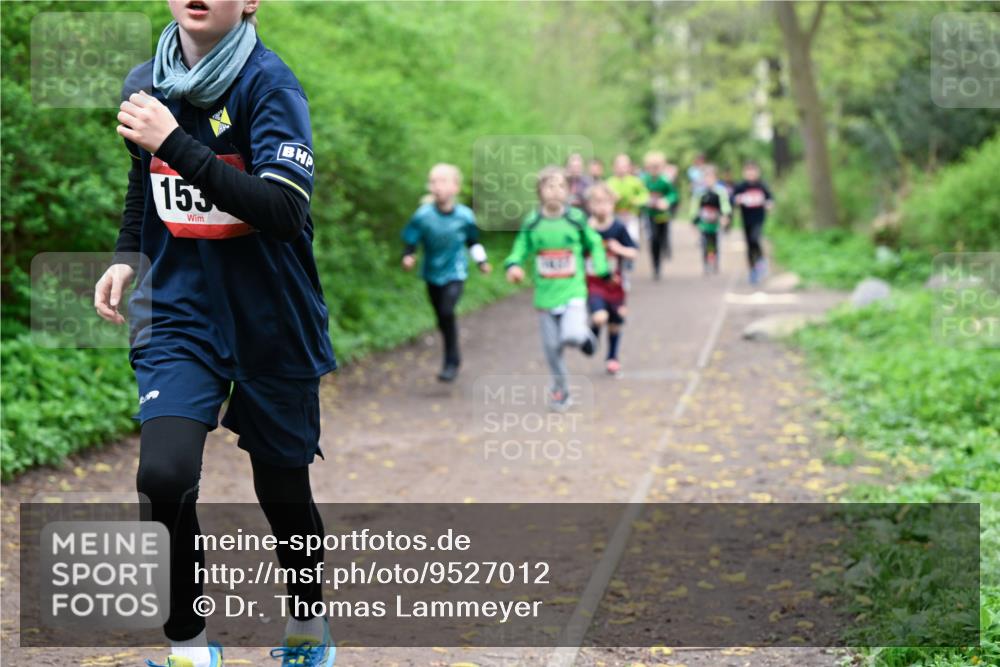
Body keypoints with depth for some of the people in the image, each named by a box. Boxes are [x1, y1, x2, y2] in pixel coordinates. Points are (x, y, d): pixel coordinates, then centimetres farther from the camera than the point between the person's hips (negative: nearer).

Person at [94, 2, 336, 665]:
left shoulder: (269, 82, -14)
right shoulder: (145, 84, 3)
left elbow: (284, 209, -27)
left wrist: (174, 142, -29)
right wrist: (127, 257, 7)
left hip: (273, 324, -3)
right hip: (182, 317, 3)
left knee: (284, 489, 11)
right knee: (163, 477, -18)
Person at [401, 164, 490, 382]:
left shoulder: (465, 216, -11)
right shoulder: (423, 215, -14)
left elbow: (473, 241, 8)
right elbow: (410, 240, -7)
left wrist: (481, 261, 7)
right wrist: (408, 257, -25)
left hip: (455, 273, -2)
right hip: (432, 274, 2)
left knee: (447, 312, -20)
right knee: (442, 318, 11)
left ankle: (451, 362, -9)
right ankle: (454, 358, 35)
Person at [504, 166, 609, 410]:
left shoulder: (576, 219, -3)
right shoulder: (532, 222, -2)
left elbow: (594, 244, 10)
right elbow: (521, 249, 9)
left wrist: (601, 269, 1)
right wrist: (513, 265, -11)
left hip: (573, 291, -2)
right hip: (545, 295, 2)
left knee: (572, 335, -23)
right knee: (552, 346, 7)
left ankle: (584, 336, 15)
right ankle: (560, 390, 26)